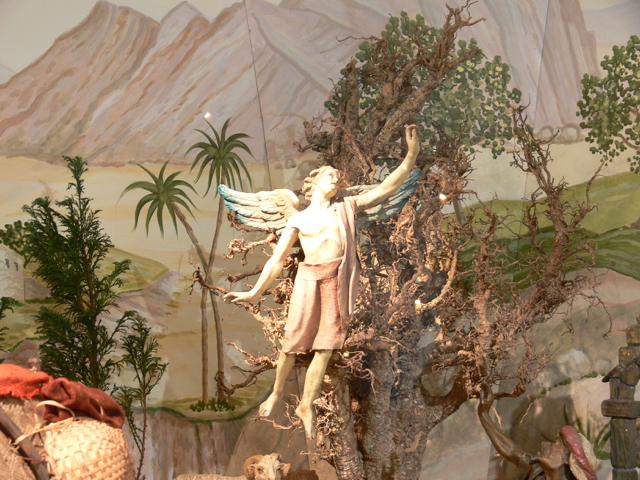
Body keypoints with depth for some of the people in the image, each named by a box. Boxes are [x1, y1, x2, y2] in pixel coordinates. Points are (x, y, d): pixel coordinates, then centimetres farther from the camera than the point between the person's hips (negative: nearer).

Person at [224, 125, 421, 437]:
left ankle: (307, 406, 11)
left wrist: (411, 156, 3)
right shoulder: (298, 220, 13)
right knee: (294, 341, 0)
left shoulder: (347, 207, 17)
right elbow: (277, 260, 12)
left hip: (340, 279, 1)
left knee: (326, 346, 0)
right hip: (309, 279, -1)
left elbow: (386, 189, 12)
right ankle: (276, 394, 23)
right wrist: (254, 292, 6)